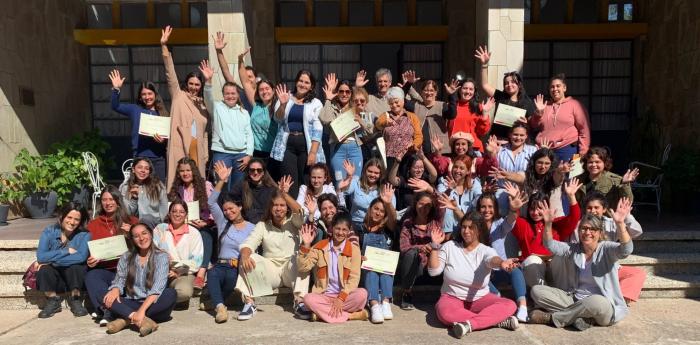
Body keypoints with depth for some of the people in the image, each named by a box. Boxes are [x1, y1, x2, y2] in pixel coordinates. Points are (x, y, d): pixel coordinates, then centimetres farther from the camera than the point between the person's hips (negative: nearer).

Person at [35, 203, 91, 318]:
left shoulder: (84, 235, -9)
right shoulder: (49, 231, -5)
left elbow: (81, 257, -28)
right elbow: (40, 256, -20)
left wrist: (51, 260, -26)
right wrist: (67, 251, -22)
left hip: (75, 278, -1)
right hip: (54, 279, 1)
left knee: (76, 264, -30)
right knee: (44, 269, -28)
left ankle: (75, 300, -11)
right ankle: (53, 301, -5)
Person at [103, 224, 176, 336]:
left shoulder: (161, 256, -3)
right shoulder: (126, 258, 10)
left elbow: (157, 288, -15)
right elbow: (119, 280, 4)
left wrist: (142, 310, -28)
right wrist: (115, 290, -22)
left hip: (152, 304, -3)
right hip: (131, 304, 3)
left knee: (171, 294, -32)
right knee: (107, 298, -21)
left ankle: (126, 319, -29)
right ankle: (143, 320, -37)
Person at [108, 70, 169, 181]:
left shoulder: (162, 113, 8)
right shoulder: (135, 110, 9)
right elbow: (115, 106, -1)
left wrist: (164, 140, -15)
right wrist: (116, 89, -15)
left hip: (159, 158, 1)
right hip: (139, 157, 0)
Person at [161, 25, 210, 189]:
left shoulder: (202, 104, 17)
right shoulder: (178, 96, 7)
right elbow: (170, 74, -6)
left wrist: (206, 156, 12)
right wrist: (164, 47, -16)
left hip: (197, 150, 4)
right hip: (179, 149, -4)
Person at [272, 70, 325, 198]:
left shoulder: (316, 103, 5)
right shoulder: (285, 98, 11)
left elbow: (317, 130, -2)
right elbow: (278, 119, 1)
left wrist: (313, 152, -11)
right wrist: (283, 104, -18)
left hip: (306, 145, -1)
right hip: (287, 144, 1)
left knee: (306, 182, -1)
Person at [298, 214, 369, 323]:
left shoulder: (354, 249, 2)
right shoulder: (320, 247, 6)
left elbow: (354, 278, -5)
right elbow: (303, 268, -3)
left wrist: (341, 298, -17)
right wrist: (306, 245, -13)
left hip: (345, 295, -1)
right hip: (323, 295, 1)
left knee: (362, 294, -30)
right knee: (308, 298, -31)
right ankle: (351, 315, -26)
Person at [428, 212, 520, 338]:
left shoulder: (486, 250, -5)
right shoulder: (449, 246, -2)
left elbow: (493, 259, -31)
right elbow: (433, 271, -6)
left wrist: (502, 263, -57)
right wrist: (435, 246, -17)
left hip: (480, 299, 1)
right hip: (452, 298, -1)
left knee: (509, 305, -23)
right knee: (445, 313, -37)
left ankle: (469, 324, -34)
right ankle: (497, 320, -29)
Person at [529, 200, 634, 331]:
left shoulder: (606, 249, -4)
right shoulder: (572, 250, 8)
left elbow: (626, 250, -25)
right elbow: (550, 244, -5)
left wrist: (620, 224, -42)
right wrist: (548, 223, -24)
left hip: (604, 306, -4)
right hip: (574, 299, 5)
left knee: (596, 302, -41)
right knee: (537, 291, -11)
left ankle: (551, 317, -20)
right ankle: (579, 315, -23)